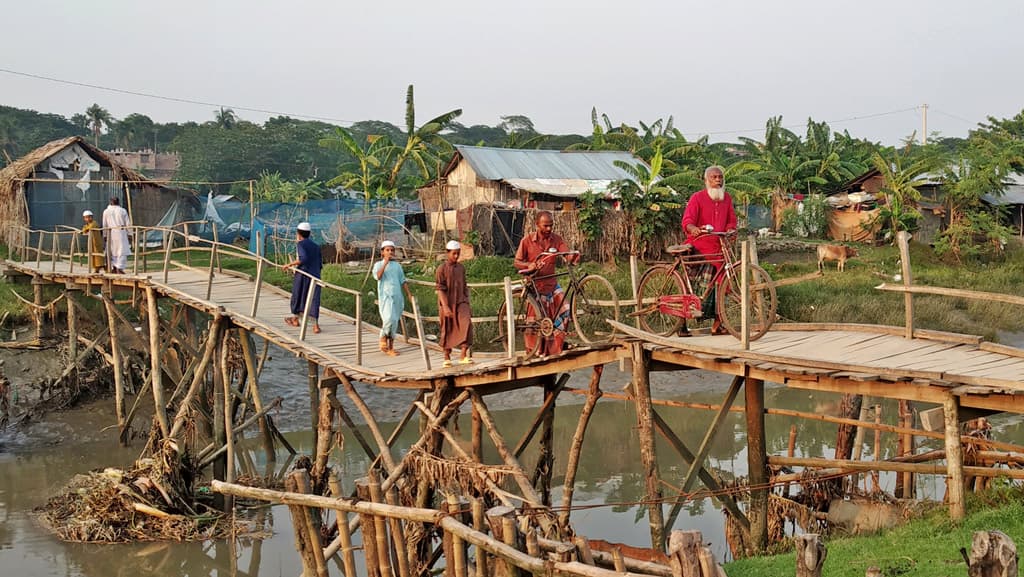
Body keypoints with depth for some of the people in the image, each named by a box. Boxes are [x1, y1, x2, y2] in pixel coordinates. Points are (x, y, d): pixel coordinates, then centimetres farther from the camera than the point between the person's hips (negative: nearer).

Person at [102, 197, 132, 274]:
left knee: (113, 251, 12)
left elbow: (104, 225, 6)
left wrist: (105, 235, 13)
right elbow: (128, 224, 1)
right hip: (121, 233, -2)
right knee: (122, 251, -1)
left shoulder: (106, 212, 5)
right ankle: (119, 268, -10)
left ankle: (114, 267, 9)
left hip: (111, 233, 2)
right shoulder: (123, 211, 2)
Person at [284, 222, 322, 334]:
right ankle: (315, 324, -8)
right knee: (313, 300, 2)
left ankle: (295, 319, 31)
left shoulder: (300, 244, -5)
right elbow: (320, 265, 13)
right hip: (315, 276, 4)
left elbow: (303, 258, -22)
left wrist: (290, 264, -14)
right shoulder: (316, 246, 14)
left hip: (303, 275, -4)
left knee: (297, 296, 15)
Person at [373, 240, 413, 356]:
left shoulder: (397, 265, 13)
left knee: (395, 322, 6)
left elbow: (403, 281, 17)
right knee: (389, 319, -23)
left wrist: (409, 295, 10)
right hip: (385, 296, -4)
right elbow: (378, 276, -17)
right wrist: (385, 263, -21)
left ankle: (390, 347, 15)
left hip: (397, 296, 5)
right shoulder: (378, 264, 2)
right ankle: (383, 338, 3)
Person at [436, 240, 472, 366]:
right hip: (447, 303, -3)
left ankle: (464, 356, -15)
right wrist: (445, 307, -19)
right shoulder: (442, 269, -6)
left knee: (466, 325, -17)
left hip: (461, 302, 3)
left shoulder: (461, 268, 8)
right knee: (448, 330, 5)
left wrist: (467, 303, 12)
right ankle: (447, 358, 20)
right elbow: (440, 289, -11)